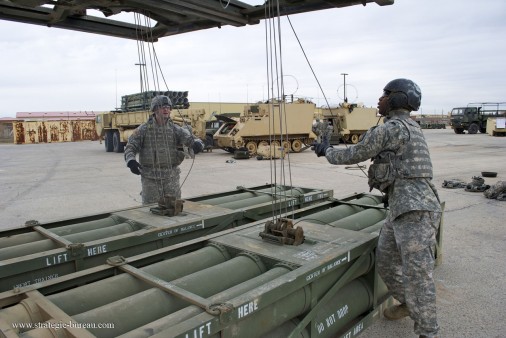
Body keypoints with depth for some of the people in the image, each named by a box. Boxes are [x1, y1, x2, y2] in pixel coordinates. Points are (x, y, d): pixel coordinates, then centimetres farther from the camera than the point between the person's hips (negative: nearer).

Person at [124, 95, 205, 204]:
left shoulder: (175, 129, 4)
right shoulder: (144, 129, 1)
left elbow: (189, 138, -6)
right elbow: (130, 147, 1)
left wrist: (197, 143, -30)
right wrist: (131, 161, -19)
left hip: (171, 177, 2)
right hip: (150, 178, -1)